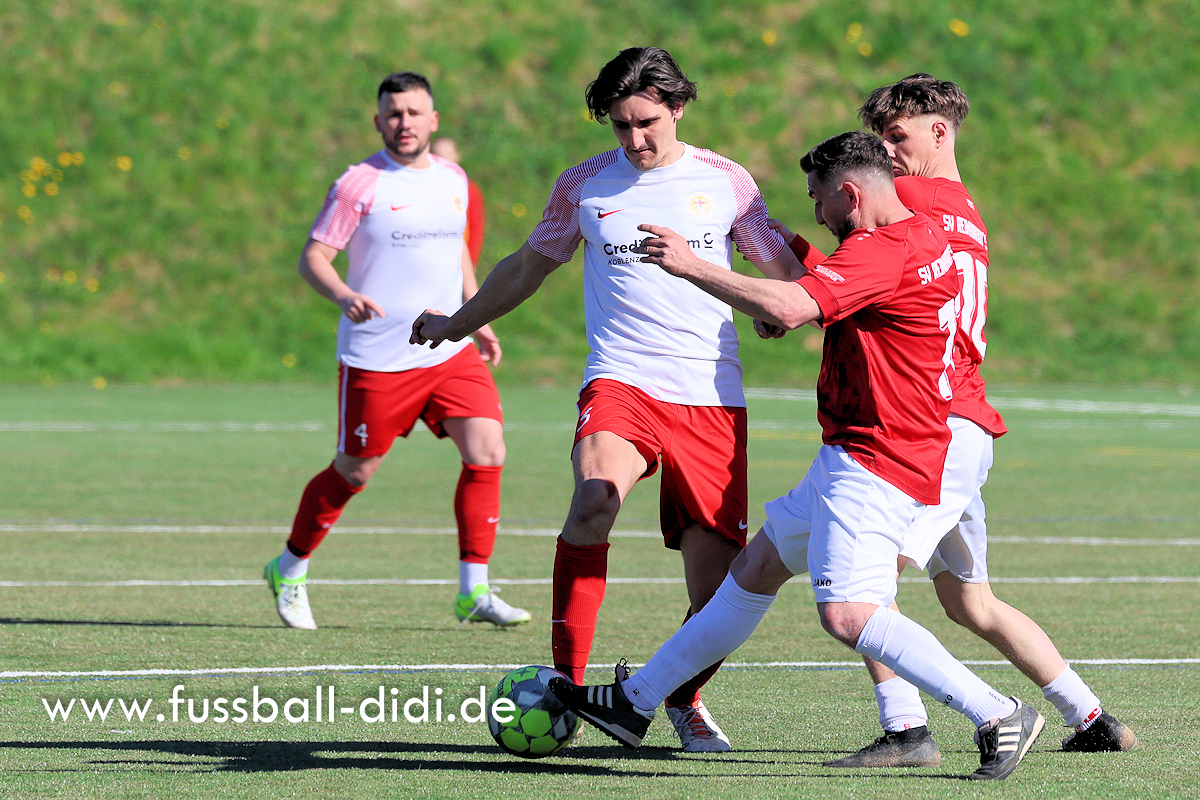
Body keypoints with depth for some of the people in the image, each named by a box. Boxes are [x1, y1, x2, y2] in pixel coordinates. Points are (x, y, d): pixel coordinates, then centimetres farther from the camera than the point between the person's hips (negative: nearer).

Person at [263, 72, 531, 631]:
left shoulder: (453, 180, 10)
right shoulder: (359, 184, -8)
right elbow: (312, 257, -9)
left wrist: (478, 320, 21)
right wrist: (344, 295, -28)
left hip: (450, 350, 5)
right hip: (375, 355, -5)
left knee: (487, 450, -11)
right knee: (354, 471, 4)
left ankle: (473, 590, -6)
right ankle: (289, 570, 27)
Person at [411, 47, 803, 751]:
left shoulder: (727, 182, 7)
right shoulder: (583, 186, 9)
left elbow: (786, 271, 17)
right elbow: (527, 269, 25)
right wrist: (455, 324, 35)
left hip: (712, 398, 1)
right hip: (622, 382, -1)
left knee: (718, 587, -3)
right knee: (595, 501, -32)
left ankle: (685, 700, 28)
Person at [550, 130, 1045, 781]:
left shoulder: (880, 251, -19)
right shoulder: (925, 236, 13)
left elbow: (788, 309, -31)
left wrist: (691, 267, -23)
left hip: (874, 464, -11)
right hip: (853, 459, 11)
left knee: (846, 613, -21)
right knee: (756, 569, 17)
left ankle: (1000, 717, -17)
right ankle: (636, 701, 27)